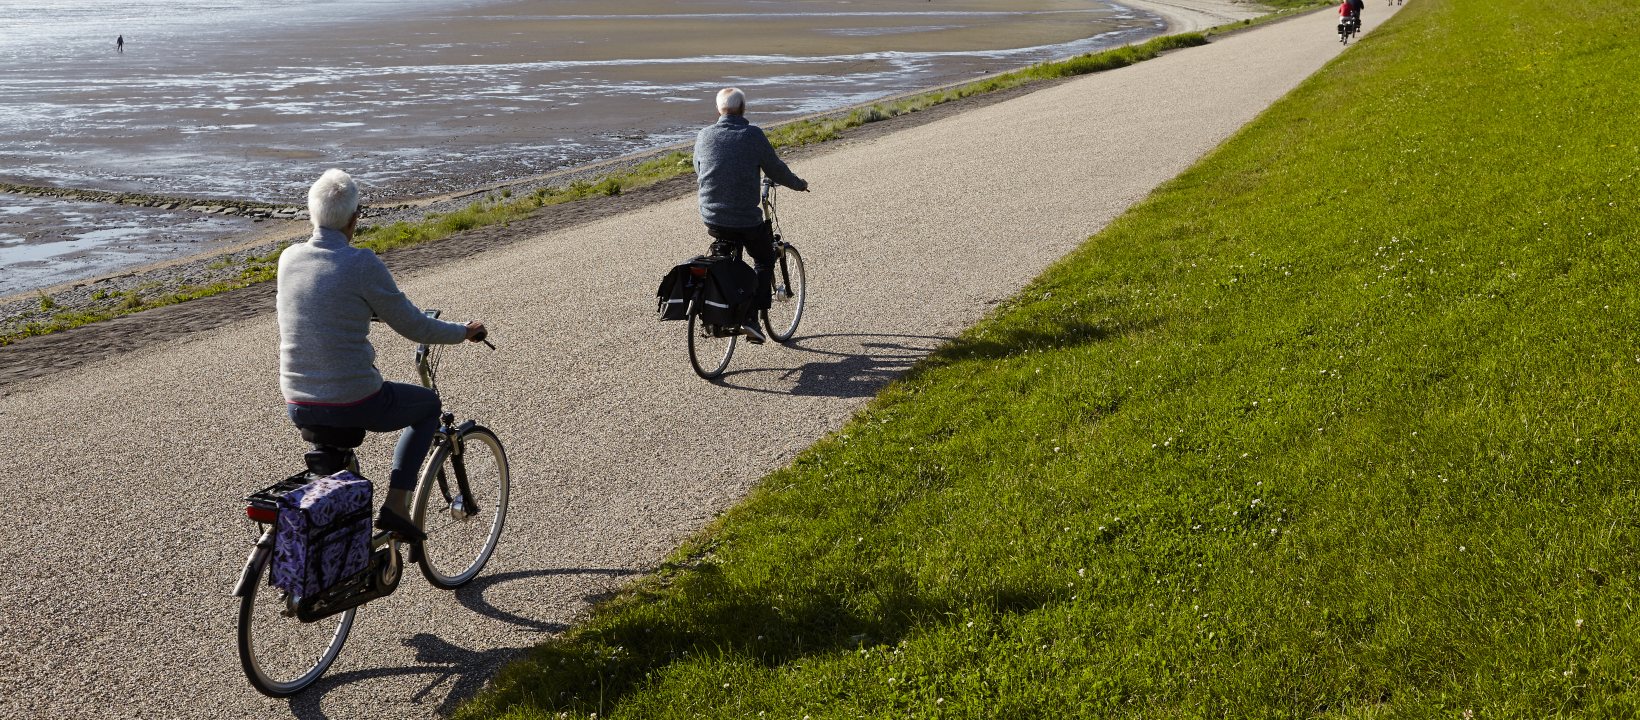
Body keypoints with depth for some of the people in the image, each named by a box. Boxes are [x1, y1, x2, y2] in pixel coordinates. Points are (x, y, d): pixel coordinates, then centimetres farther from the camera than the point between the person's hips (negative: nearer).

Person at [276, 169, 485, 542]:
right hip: (354, 403, -6)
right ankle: (396, 505, 12)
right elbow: (414, 327, -8)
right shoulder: (362, 264, -16)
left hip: (297, 406, 6)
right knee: (429, 405, 22)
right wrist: (465, 331, 10)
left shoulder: (289, 258, 3)